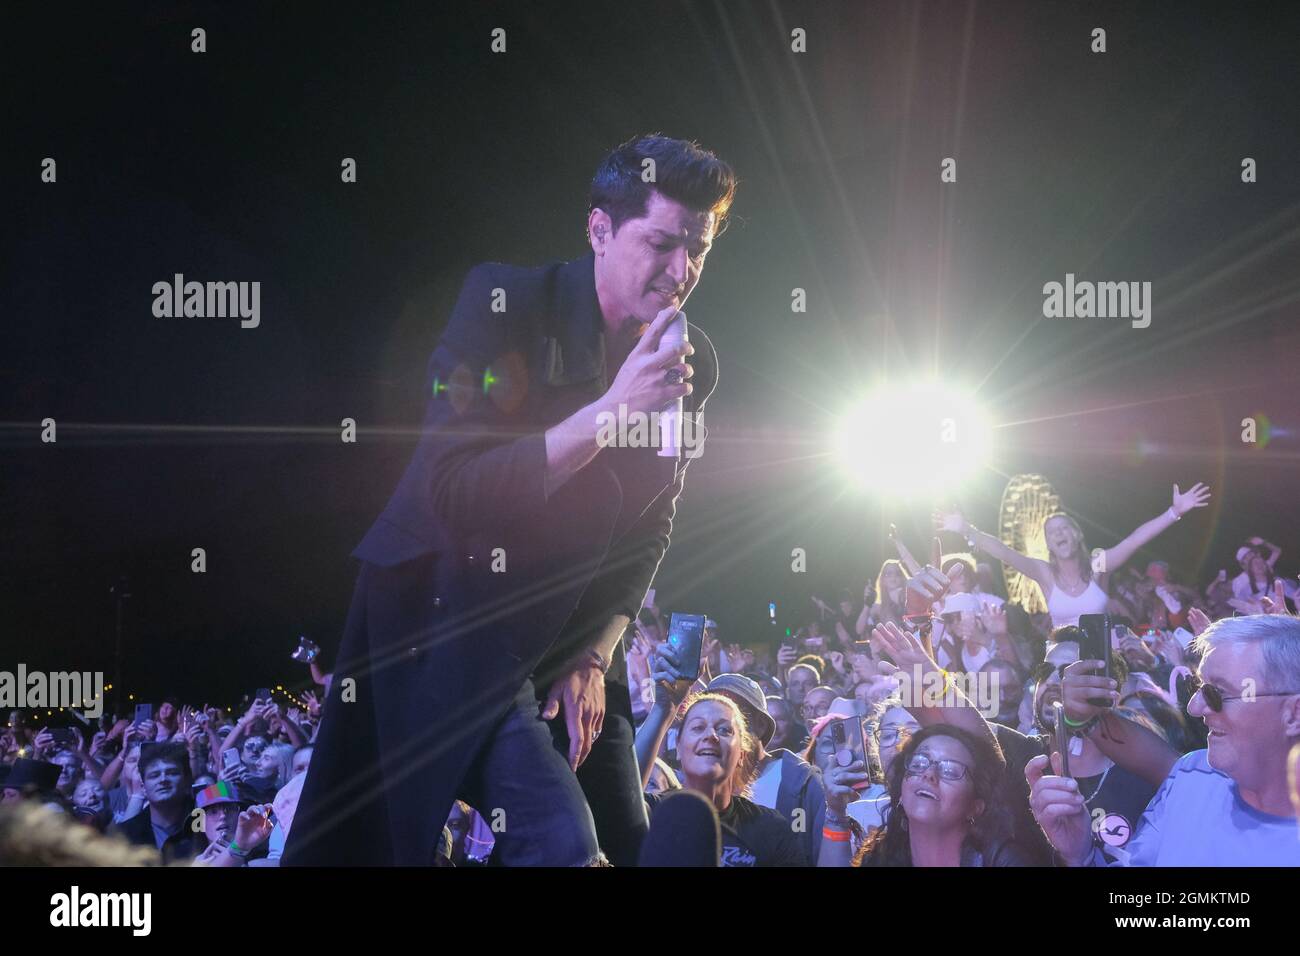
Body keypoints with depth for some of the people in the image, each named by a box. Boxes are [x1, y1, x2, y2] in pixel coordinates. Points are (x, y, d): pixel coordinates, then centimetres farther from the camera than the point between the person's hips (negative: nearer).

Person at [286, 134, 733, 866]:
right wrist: (611, 411, -33)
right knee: (564, 841, -20)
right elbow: (453, 489, -27)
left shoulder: (692, 362, -1)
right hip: (449, 609, -6)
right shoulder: (506, 304, -18)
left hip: (569, 633, 6)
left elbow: (649, 532, 8)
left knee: (630, 846, 9)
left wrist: (596, 655, -3)